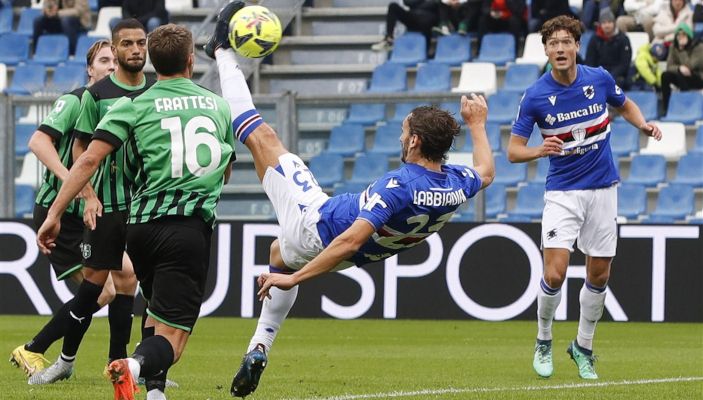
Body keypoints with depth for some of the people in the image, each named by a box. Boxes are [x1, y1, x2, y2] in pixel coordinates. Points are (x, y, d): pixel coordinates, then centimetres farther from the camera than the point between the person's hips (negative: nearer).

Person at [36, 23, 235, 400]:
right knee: (170, 337, -8)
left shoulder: (133, 106, 4)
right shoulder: (219, 106, 12)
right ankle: (136, 365, -40)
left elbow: (89, 160, -7)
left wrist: (54, 213, -5)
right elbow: (225, 170, 27)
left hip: (142, 225, 1)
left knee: (158, 310, 28)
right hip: (191, 226, -1)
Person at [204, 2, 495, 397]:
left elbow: (350, 240, -41)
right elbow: (486, 172, 9)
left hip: (316, 224, -7)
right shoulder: (456, 186, -17)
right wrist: (477, 123, 23)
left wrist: (295, 277, -38)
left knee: (261, 136, 7)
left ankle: (224, 51, 29)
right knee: (280, 252, 41)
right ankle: (259, 350, 40)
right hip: (352, 257, 7)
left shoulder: (399, 185, -38)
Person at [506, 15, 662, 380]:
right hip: (562, 193, -3)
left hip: (603, 189, 3)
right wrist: (538, 151, -29)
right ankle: (543, 342, 10)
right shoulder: (535, 96, -11)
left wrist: (643, 125, -4)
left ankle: (583, 348, 25)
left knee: (599, 277, 6)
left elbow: (625, 105, 17)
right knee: (554, 275, -15)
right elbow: (513, 151, -8)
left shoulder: (600, 79, -5)